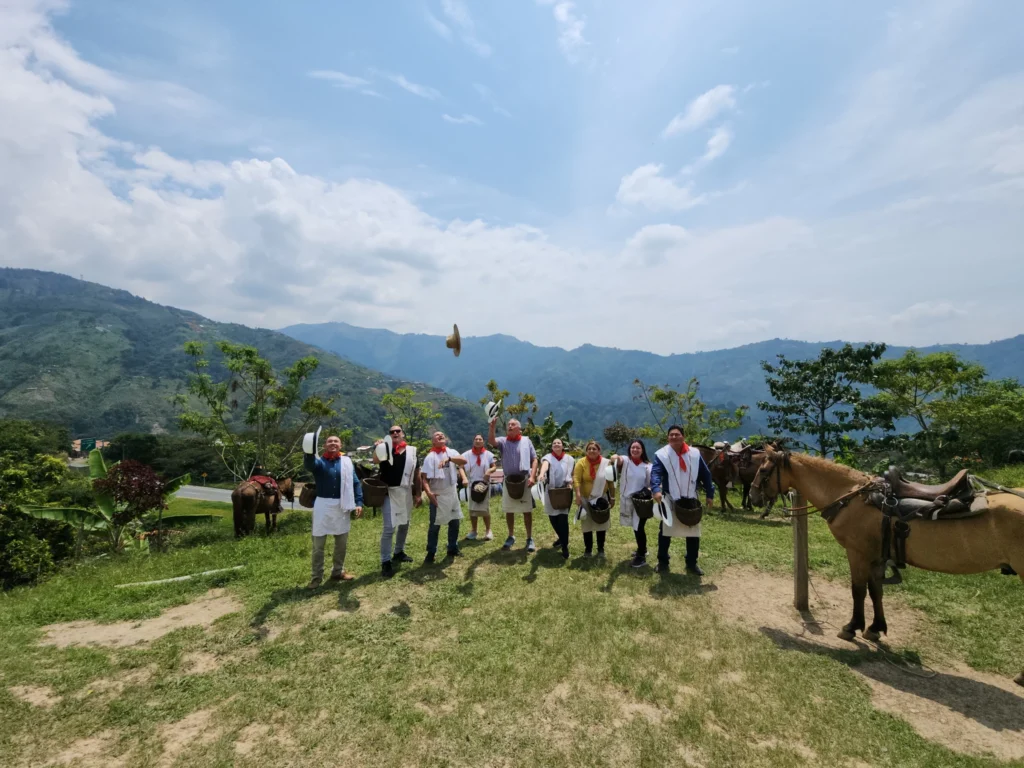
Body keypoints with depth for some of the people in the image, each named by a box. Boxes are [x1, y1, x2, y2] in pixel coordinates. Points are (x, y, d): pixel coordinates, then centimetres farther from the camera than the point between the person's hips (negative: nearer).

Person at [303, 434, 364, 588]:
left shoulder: (347, 462, 5)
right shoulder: (319, 461, -4)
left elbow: (356, 483, 5)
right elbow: (308, 464, -29)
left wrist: (358, 502, -5)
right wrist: (310, 451, -51)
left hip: (342, 506, 3)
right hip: (323, 505, -3)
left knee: (342, 543, 14)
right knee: (318, 544, 6)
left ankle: (338, 571, 31)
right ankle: (317, 576, 19)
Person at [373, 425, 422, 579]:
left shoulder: (412, 450, 6)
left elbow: (417, 474, 8)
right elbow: (375, 461, -27)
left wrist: (419, 494, 6)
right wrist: (377, 448, -46)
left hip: (406, 492, 5)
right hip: (389, 492, -5)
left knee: (404, 524, 18)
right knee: (389, 527, -9)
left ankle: (399, 552, 38)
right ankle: (385, 562, 1)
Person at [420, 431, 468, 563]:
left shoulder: (451, 452, 3)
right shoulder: (430, 457, -6)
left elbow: (464, 461, -16)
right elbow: (425, 478, -9)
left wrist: (449, 458, -32)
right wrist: (428, 493, -24)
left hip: (452, 493, 4)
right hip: (438, 495, -4)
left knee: (455, 522, 12)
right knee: (435, 525, 2)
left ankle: (453, 548, 28)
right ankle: (431, 553, 14)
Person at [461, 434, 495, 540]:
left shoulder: (488, 454, 0)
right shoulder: (467, 454, -2)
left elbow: (494, 467, 5)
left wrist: (490, 471, -17)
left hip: (485, 484, -1)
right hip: (472, 484, 1)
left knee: (485, 508, 3)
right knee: (472, 508, 6)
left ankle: (488, 531, 15)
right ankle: (473, 531, 18)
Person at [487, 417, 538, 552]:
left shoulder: (526, 442, 5)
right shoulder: (503, 441, 6)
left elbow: (534, 460, 3)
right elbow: (491, 441, -16)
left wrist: (532, 476, -9)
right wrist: (492, 426, -31)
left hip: (524, 480, -2)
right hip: (508, 480, 2)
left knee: (527, 510, 2)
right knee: (508, 510, 11)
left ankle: (530, 539, 12)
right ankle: (511, 536, 27)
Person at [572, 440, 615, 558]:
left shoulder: (606, 463, -5)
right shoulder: (581, 463, -11)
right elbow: (576, 480, -17)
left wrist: (612, 497, 3)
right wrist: (578, 496, -27)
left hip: (602, 498, 1)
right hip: (586, 499, -1)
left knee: (601, 523, 9)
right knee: (587, 524, 7)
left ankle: (601, 549, 25)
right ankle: (588, 549, 21)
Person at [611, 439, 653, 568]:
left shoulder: (647, 465, -2)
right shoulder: (625, 460, -6)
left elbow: (650, 483, 5)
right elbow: (619, 461, -30)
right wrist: (616, 457, -52)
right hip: (627, 499, 2)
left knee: (639, 527, -4)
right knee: (635, 527, 18)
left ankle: (641, 557, 10)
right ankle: (642, 549, 39)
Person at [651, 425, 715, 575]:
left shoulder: (694, 454, 0)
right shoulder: (661, 454, -9)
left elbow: (705, 474, 6)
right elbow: (655, 473, -21)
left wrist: (710, 494, 4)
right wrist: (656, 489, -38)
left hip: (690, 500, 2)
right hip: (670, 500, -2)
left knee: (693, 533, 10)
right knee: (665, 532, 7)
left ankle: (691, 563, 27)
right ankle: (662, 562, 23)